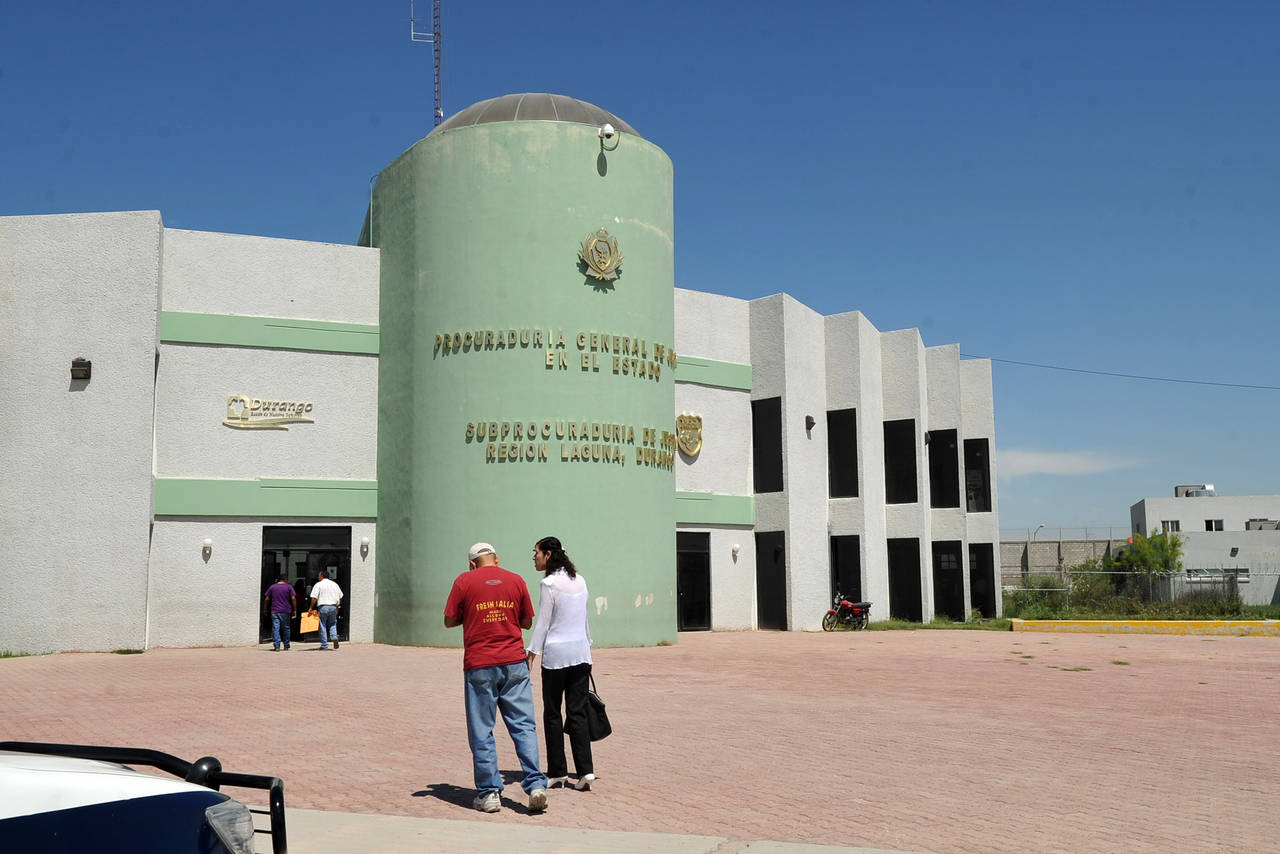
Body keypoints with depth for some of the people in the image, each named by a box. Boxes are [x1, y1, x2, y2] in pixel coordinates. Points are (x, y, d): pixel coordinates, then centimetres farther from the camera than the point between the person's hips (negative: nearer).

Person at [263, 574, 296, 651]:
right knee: (286, 628, 11)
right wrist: (295, 610, 2)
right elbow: (293, 598, -4)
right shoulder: (289, 587, 2)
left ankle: (276, 646, -12)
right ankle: (286, 646, 18)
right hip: (285, 611, 0)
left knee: (275, 628, -3)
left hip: (275, 611, 0)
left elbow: (267, 599, 7)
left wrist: (265, 609, 19)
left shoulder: (272, 587, 7)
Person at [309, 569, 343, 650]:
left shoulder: (318, 584, -2)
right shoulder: (334, 584, 12)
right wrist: (337, 606, 24)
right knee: (333, 624, 16)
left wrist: (311, 608, 2)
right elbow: (340, 597, 14)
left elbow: (314, 598, -8)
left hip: (323, 607, -4)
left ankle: (324, 645, 4)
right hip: (333, 607, 4)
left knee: (322, 626, 4)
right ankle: (334, 637, -10)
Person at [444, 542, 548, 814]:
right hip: (514, 663, 2)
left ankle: (489, 793, 7)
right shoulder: (516, 580, 6)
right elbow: (527, 622, 12)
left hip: (479, 666, -2)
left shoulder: (464, 581, 0)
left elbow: (449, 621, 4)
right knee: (524, 726, 5)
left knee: (481, 732, 6)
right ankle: (535, 785, -2)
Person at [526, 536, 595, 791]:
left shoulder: (548, 583, -10)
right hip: (581, 653, 6)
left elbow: (543, 624, -10)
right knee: (578, 713, 6)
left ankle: (557, 772, 12)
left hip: (556, 655, -6)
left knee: (552, 714, 7)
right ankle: (585, 770, -2)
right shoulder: (580, 580, 9)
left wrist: (531, 655, -6)